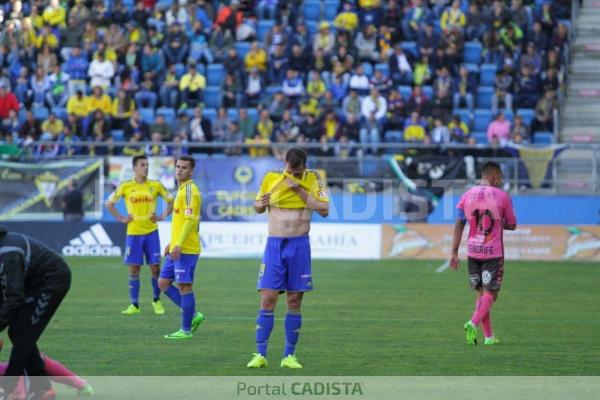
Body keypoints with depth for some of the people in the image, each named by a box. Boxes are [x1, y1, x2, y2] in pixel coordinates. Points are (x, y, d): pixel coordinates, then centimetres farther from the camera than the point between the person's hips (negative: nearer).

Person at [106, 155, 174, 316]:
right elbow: (109, 203, 10)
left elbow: (171, 201, 13)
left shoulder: (156, 185, 2)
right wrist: (121, 218, 2)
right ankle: (134, 305, 6)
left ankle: (157, 301, 15)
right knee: (134, 269, 1)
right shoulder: (125, 187, 1)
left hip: (151, 232, 0)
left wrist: (162, 216, 2)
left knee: (155, 267, -1)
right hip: (133, 233, 0)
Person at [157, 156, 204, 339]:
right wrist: (171, 243, 25)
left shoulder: (190, 190, -13)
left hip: (186, 249, -10)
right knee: (163, 283, 12)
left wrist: (179, 244, -26)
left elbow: (190, 220, -22)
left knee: (184, 287, -4)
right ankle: (193, 315, 16)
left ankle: (186, 330, 2)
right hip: (177, 248, 10)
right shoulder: (181, 189, 18)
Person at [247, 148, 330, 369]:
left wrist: (300, 190, -16)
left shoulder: (313, 179, -1)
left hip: (299, 245, 0)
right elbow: (258, 207, 13)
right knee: (267, 299, -6)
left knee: (294, 301, 3)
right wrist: (261, 204, -11)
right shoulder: (271, 177, 1)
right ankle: (260, 354, -3)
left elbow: (324, 210, -10)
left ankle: (289, 355, 10)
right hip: (274, 244, 0)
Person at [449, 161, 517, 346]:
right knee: (490, 294, -2)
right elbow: (512, 225, 4)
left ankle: (489, 336, 14)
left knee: (481, 293, 13)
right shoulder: (502, 196, -4)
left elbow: (458, 225, -1)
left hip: (473, 251, 4)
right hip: (493, 253, -4)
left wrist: (454, 252, 0)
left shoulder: (467, 196, 4)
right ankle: (473, 324, -26)